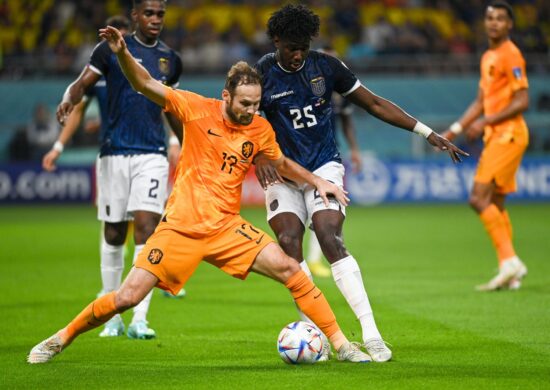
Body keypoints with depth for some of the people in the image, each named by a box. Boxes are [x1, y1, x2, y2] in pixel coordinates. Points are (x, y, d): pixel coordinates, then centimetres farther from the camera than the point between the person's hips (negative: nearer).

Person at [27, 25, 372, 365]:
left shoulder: (261, 130, 2)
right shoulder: (198, 109, -7)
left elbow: (281, 163, 23)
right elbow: (146, 85, -11)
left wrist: (317, 182, 14)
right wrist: (122, 53, -27)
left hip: (226, 228, 2)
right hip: (180, 227, -2)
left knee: (288, 268, -16)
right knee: (127, 297, -7)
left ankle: (340, 343, -4)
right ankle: (61, 339, 14)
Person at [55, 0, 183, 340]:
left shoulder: (170, 60, 11)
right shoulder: (112, 50, 1)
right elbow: (83, 84, -4)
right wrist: (69, 100, -26)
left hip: (153, 154, 1)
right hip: (114, 152, -1)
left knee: (147, 227, -13)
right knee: (114, 235, 6)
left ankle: (139, 319, -16)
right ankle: (112, 316, 21)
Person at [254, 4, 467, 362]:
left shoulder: (326, 66, -1)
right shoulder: (261, 74, -3)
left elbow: (375, 104, 6)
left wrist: (429, 134, 3)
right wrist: (258, 157, -19)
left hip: (324, 165, -1)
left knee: (329, 236, -22)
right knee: (289, 241, -19)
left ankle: (371, 334, -26)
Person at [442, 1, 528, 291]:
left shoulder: (510, 55, -11)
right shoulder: (488, 57, 17)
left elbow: (522, 101, -16)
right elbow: (481, 102, 24)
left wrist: (486, 121, -18)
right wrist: (455, 129, 19)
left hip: (508, 134, -9)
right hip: (495, 137, 9)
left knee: (479, 198, -15)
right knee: (494, 205, 9)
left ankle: (509, 261, -15)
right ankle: (511, 273, 12)